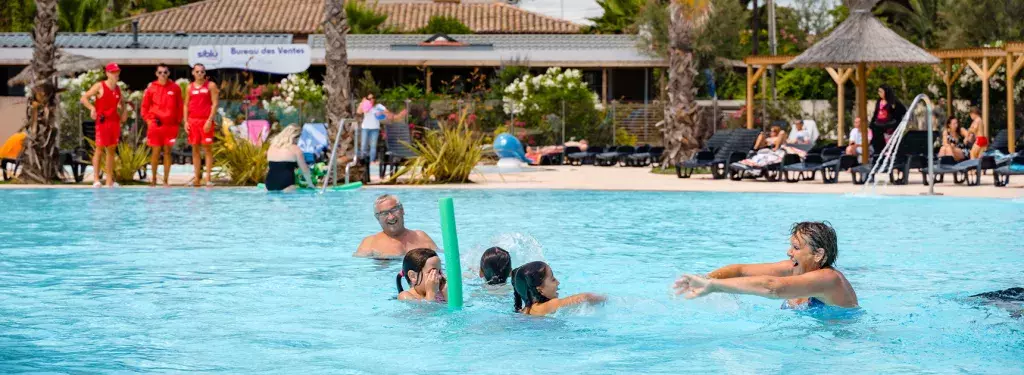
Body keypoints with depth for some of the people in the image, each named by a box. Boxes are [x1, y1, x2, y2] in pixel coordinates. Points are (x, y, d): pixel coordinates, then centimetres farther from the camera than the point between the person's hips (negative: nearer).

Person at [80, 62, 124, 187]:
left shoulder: (118, 89, 13)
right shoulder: (100, 86, -4)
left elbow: (121, 102, 30)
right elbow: (84, 98, -7)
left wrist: (122, 112, 11)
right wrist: (92, 108, -23)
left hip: (115, 121, 6)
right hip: (102, 121, -6)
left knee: (111, 150, 7)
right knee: (99, 149, -7)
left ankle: (110, 180, 10)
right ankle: (96, 179, -7)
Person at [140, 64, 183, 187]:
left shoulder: (175, 88, 5)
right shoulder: (151, 87, 3)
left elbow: (179, 106, 9)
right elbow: (145, 106, 8)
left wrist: (178, 122, 5)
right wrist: (148, 120, -1)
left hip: (170, 125, 1)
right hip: (155, 124, -1)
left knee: (167, 152, 2)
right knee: (156, 151, 2)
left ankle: (166, 180, 6)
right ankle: (154, 178, 14)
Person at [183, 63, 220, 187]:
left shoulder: (210, 86, 1)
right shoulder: (190, 87, 12)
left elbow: (215, 103, -5)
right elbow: (186, 105, 13)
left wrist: (210, 120, -14)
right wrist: (186, 121, 3)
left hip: (206, 121, -4)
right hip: (193, 121, 4)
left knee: (207, 148, -5)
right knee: (195, 149, 4)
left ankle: (208, 177, -6)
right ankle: (197, 177, 7)